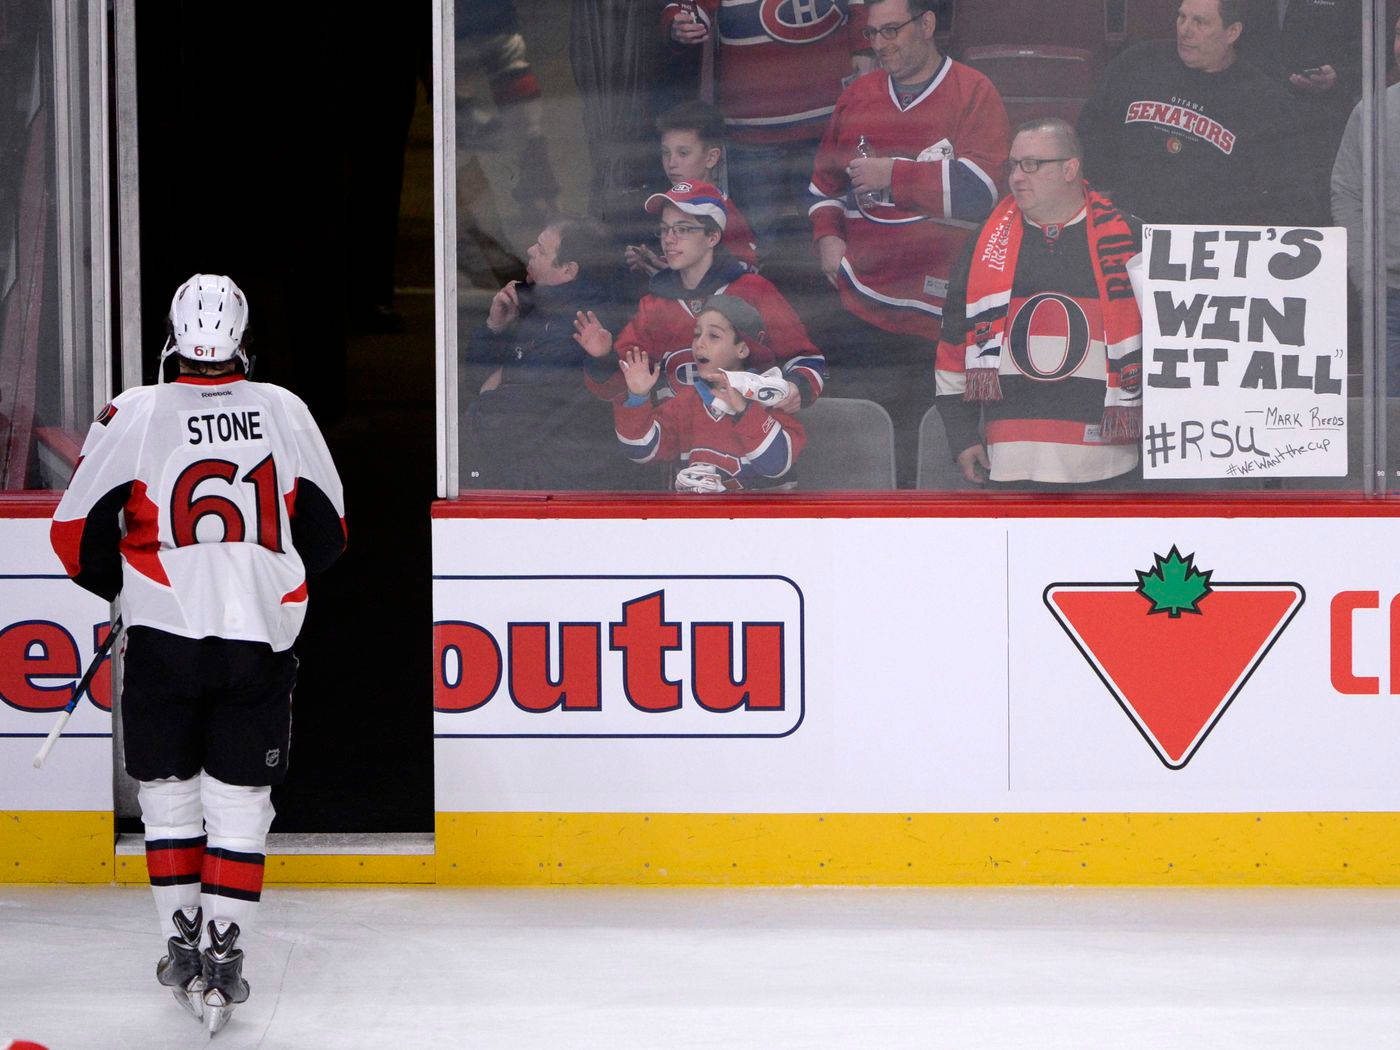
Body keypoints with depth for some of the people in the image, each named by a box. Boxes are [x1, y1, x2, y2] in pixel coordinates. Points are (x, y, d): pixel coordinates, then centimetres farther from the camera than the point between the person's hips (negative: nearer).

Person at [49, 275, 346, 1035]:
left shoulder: (134, 414, -6)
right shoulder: (285, 412, 2)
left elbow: (77, 531, -2)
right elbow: (326, 533, 12)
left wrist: (120, 585, 18)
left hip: (165, 637, -1)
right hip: (260, 638, 1)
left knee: (169, 793, 15)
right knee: (239, 803, 6)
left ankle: (181, 943, 19)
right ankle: (222, 954, 0)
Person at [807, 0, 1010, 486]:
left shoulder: (973, 93, -1)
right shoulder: (856, 98, 17)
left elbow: (981, 189, -14)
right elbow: (824, 182, 30)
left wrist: (893, 175, -10)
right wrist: (827, 235, 11)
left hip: (936, 315, -5)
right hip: (860, 311, 5)